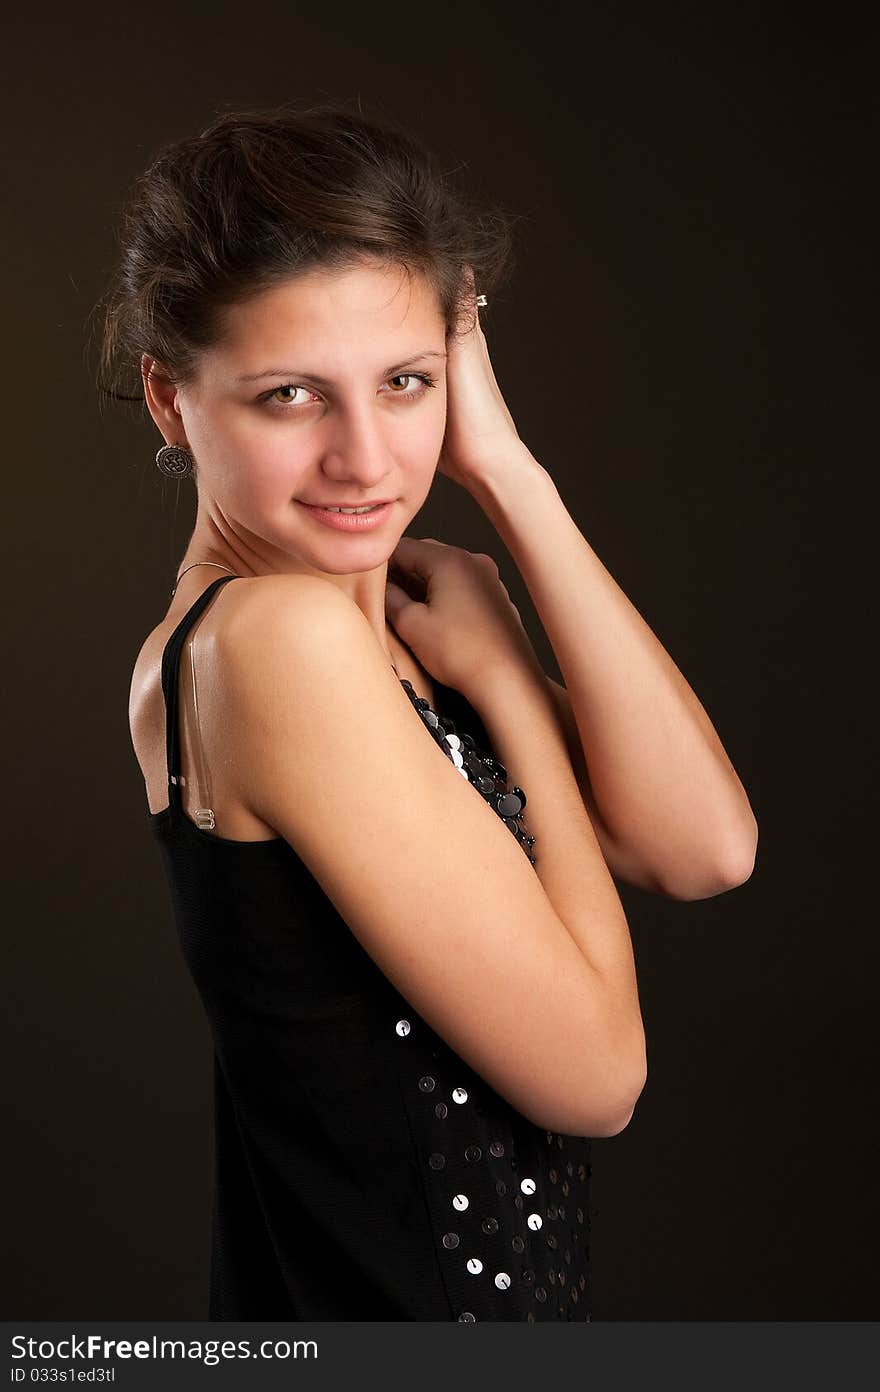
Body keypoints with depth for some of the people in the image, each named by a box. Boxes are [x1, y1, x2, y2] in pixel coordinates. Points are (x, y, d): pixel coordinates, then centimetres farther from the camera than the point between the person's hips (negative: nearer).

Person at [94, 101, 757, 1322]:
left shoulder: (380, 613, -2)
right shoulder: (274, 634, -26)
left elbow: (700, 849, -13)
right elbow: (594, 1070, -22)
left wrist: (508, 475, -13)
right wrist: (499, 668, -15)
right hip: (398, 1301, -8)